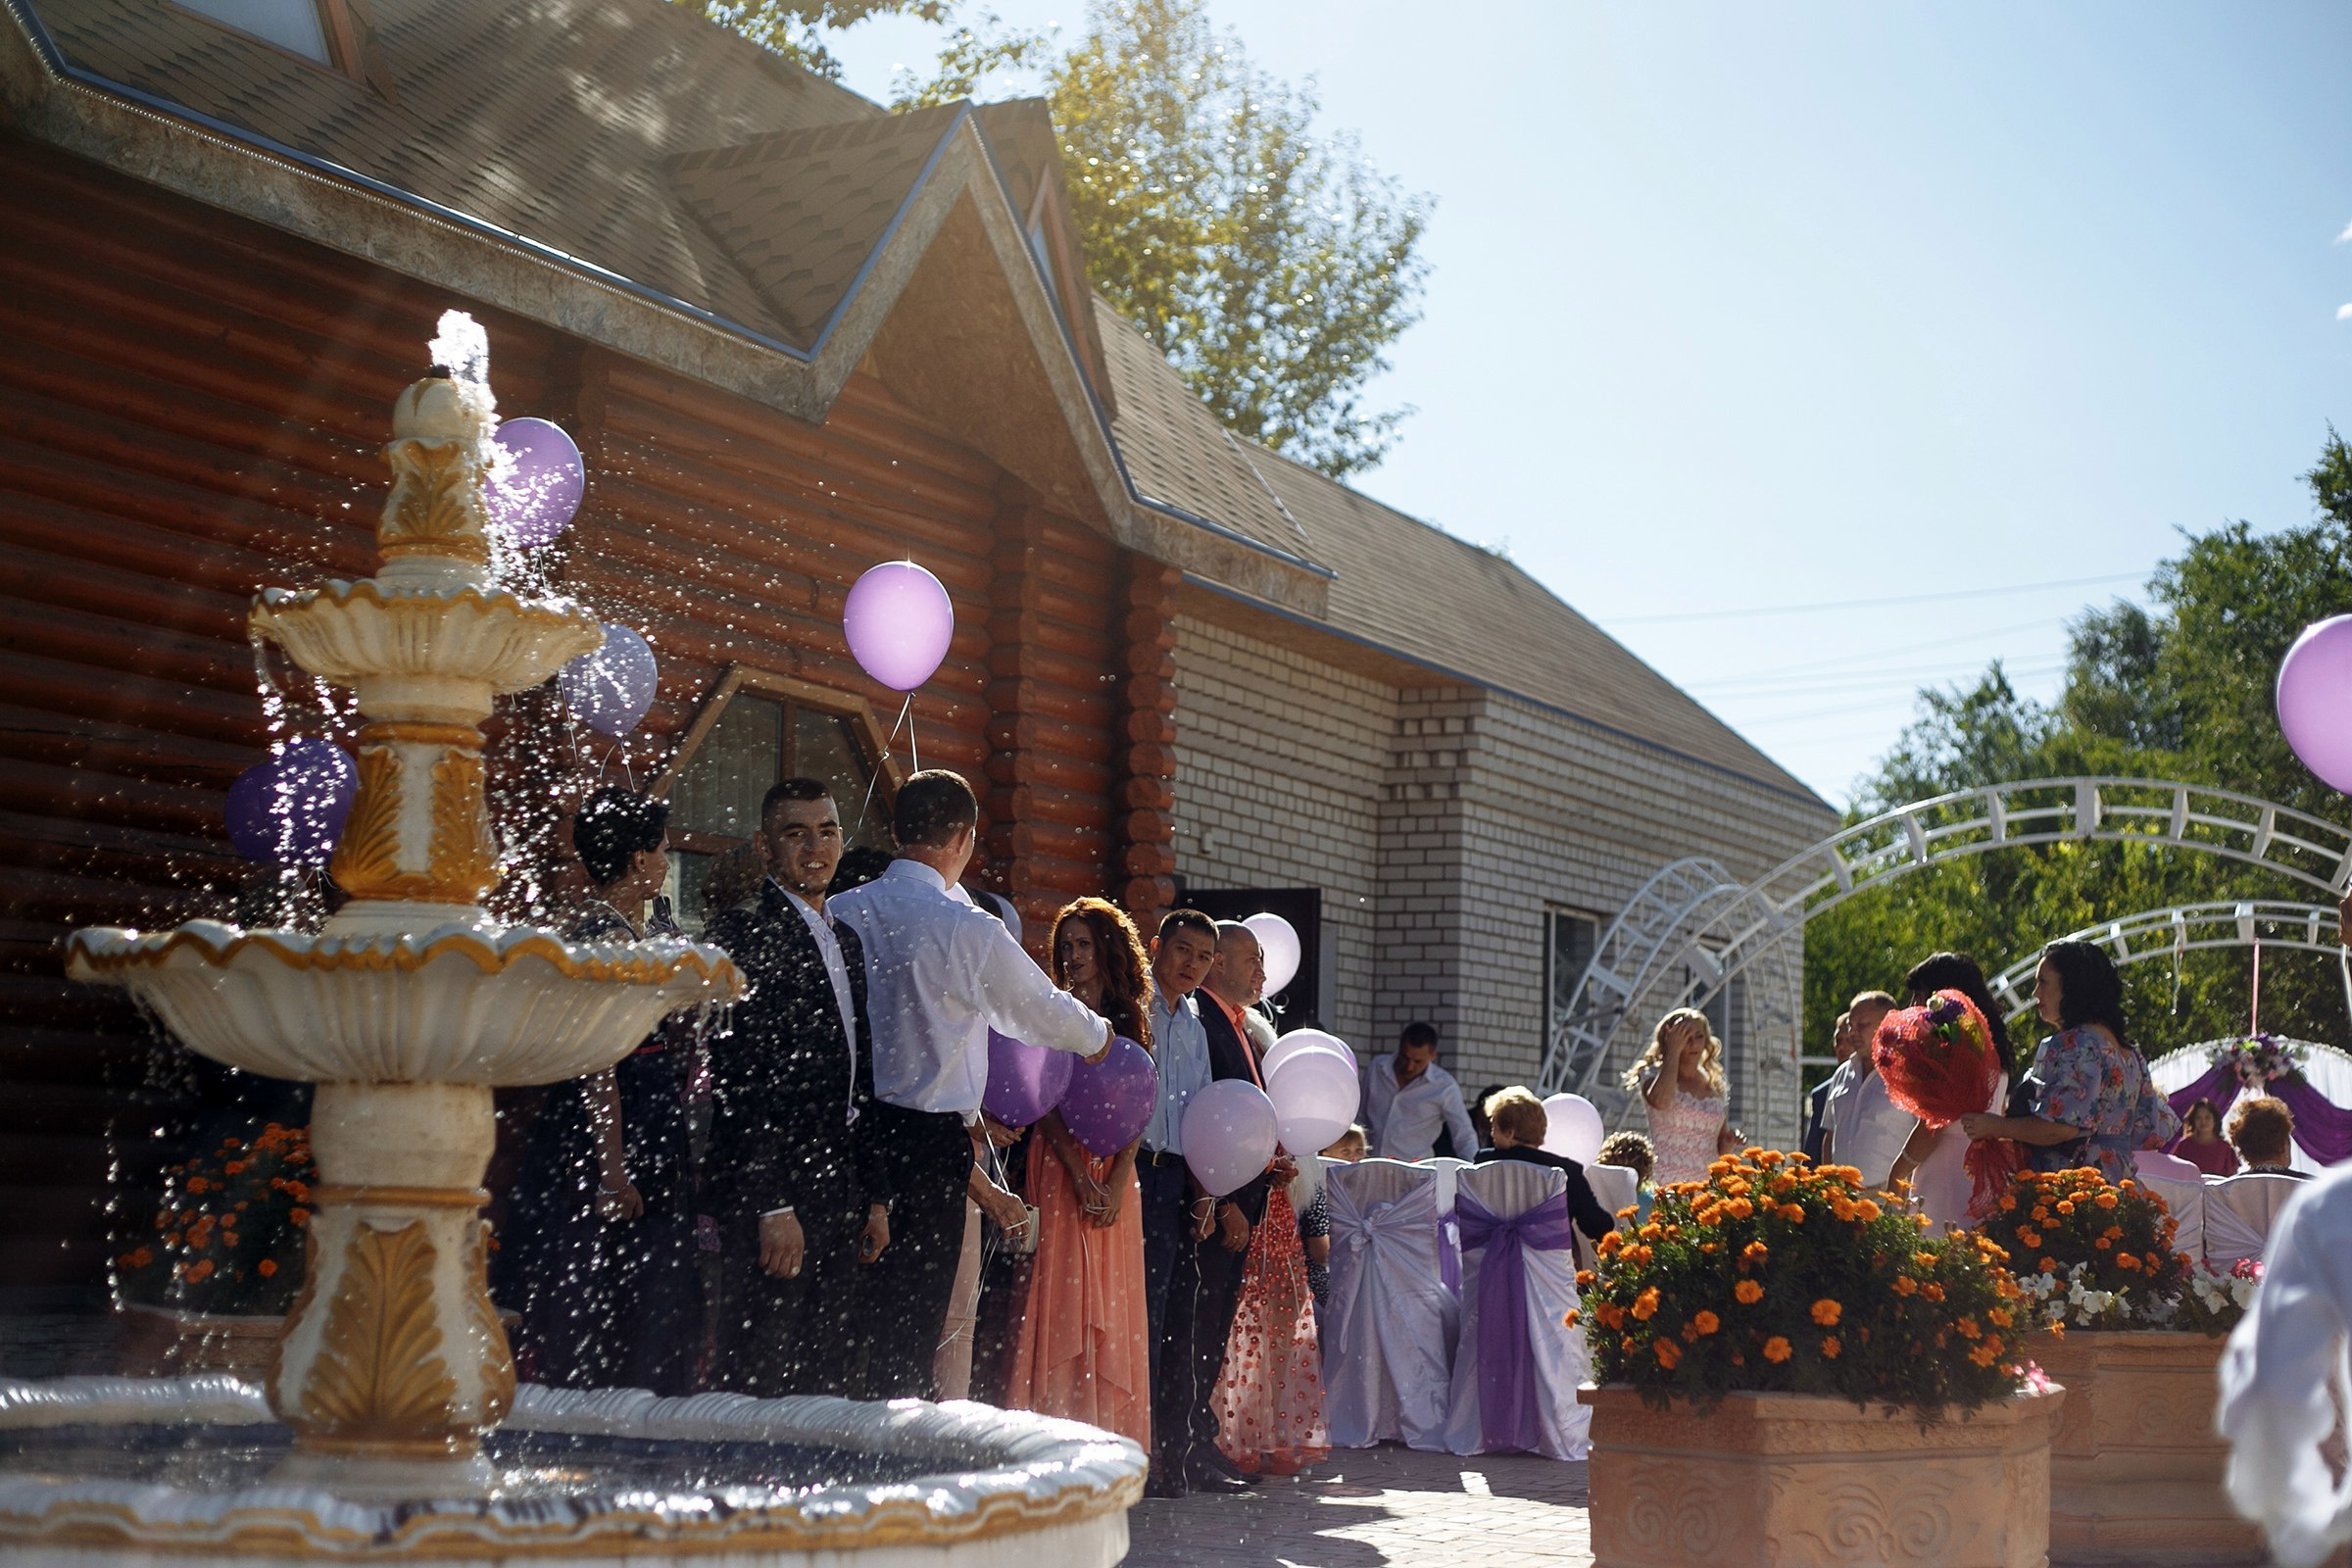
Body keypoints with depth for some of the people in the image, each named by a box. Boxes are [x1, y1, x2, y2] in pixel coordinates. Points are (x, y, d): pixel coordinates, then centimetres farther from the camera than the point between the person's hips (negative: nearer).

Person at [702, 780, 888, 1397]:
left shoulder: (846, 941, 19)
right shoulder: (742, 932, -6)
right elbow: (740, 1081, -13)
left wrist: (876, 1195, 16)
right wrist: (772, 1206, -18)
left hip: (840, 1196, 8)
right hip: (772, 1192, -8)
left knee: (832, 1386, 7)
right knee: (759, 1386, -7)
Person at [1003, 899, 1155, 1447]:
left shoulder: (1129, 1021, 12)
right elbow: (1043, 1103, -5)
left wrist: (1117, 1182, -7)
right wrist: (1081, 1178, -14)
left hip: (1115, 1174, 4)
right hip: (1060, 1166, -3)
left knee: (1114, 1297, 1)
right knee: (1061, 1291, -10)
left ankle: (1109, 1435, 5)